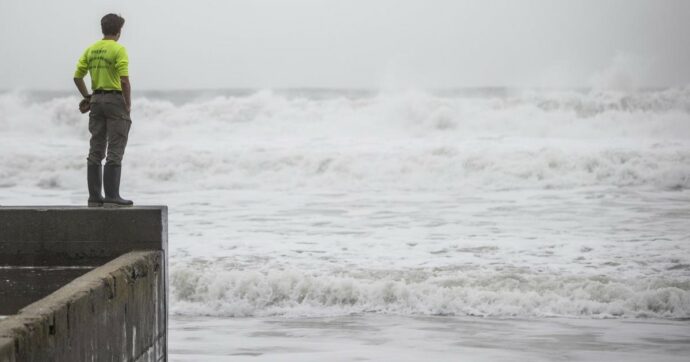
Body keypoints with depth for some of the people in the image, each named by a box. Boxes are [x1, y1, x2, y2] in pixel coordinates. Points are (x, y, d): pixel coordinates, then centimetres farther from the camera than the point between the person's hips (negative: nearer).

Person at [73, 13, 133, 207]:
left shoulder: (90, 50, 9)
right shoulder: (119, 49, -11)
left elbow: (77, 77, 8)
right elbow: (124, 80, -18)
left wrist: (87, 97, 18)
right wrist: (128, 105, -10)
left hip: (97, 100, 7)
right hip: (116, 100, -7)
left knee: (96, 151, 7)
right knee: (115, 152, -6)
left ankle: (94, 196, 8)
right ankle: (112, 196, -9)